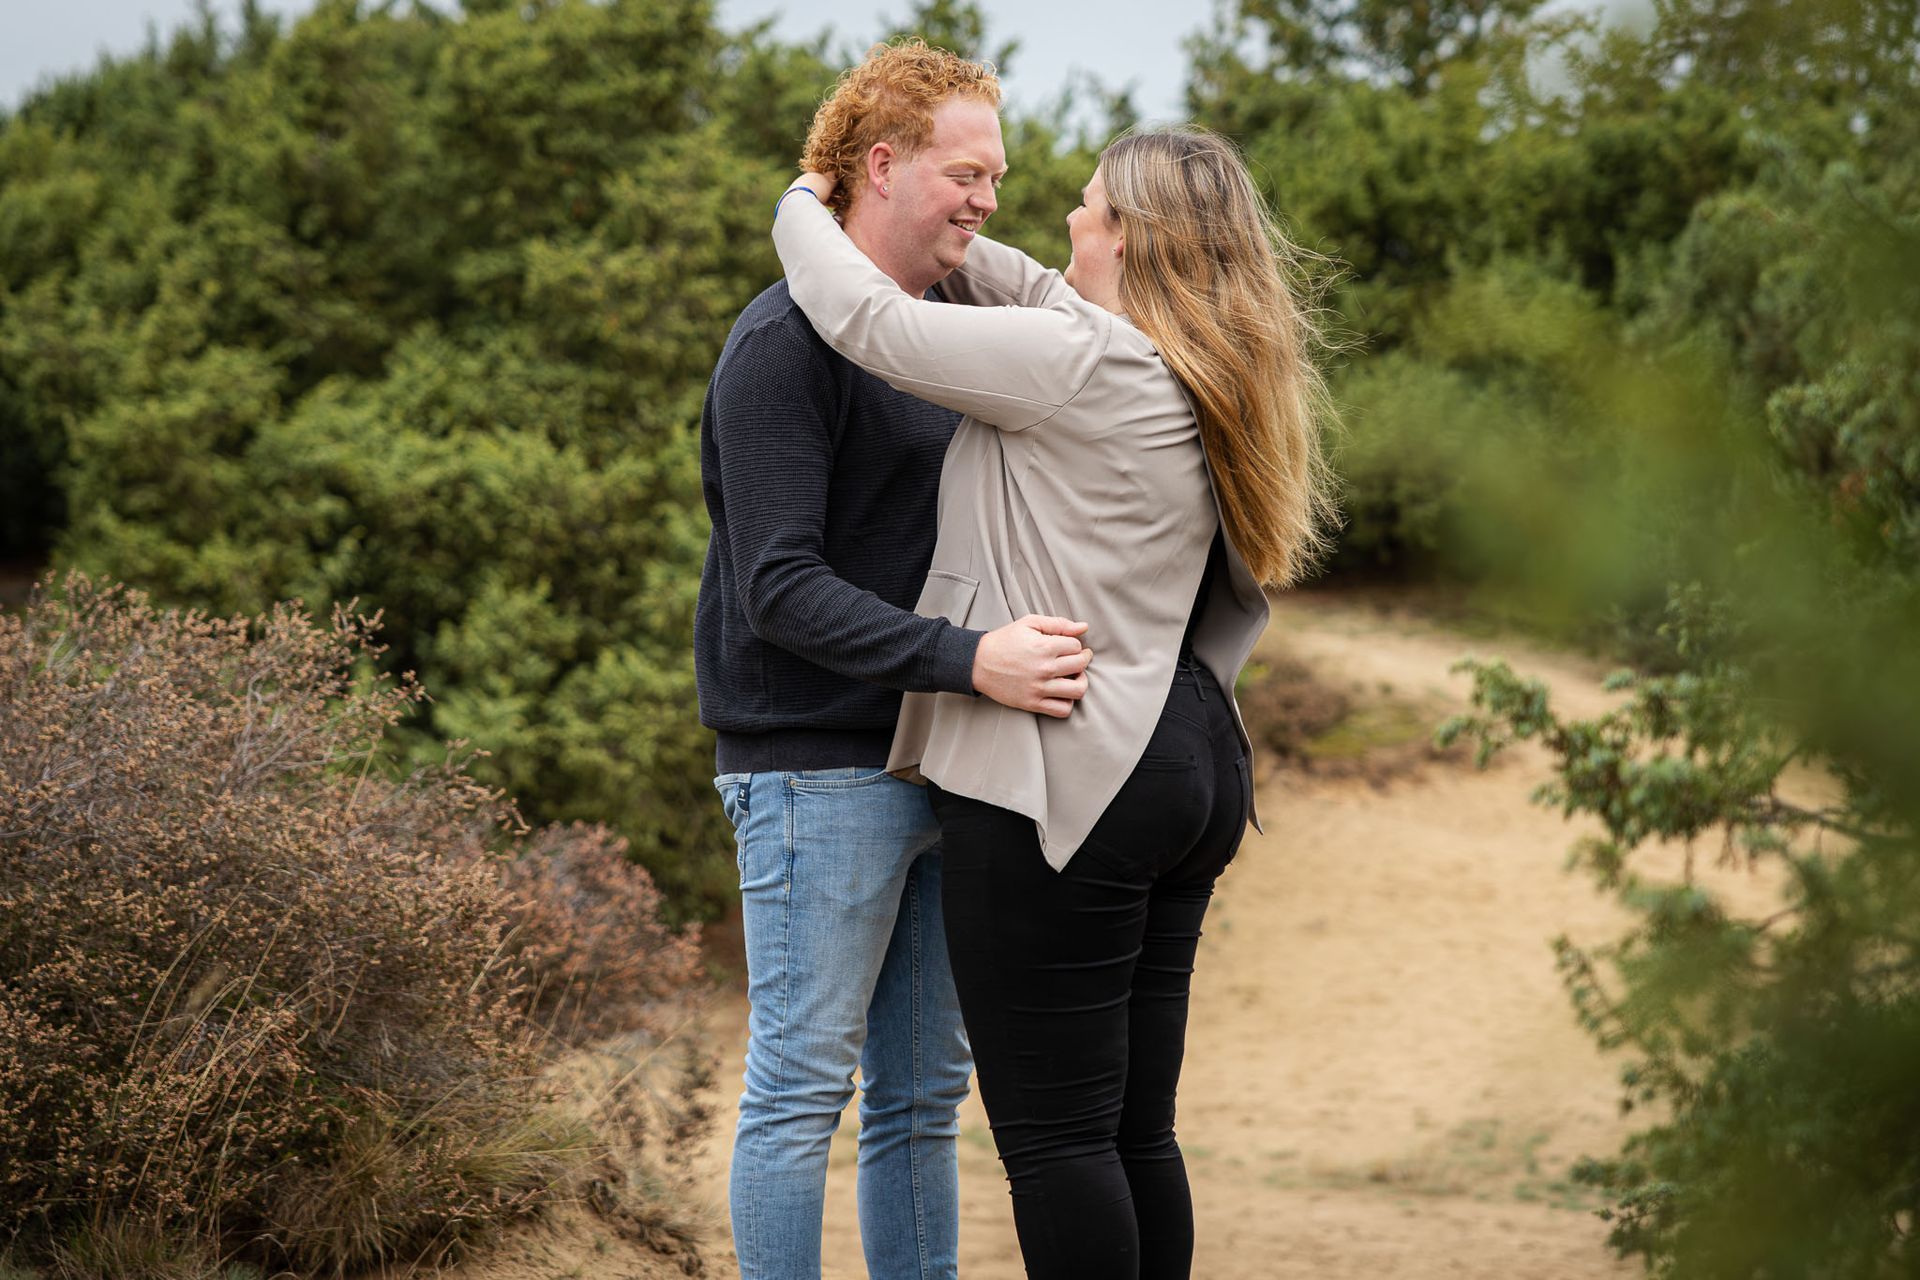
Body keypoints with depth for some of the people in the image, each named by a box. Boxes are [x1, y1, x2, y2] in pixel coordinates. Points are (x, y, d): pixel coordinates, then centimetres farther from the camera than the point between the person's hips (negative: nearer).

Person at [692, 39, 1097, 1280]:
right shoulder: (786, 342, -11)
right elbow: (780, 590, -19)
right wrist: (967, 659, -27)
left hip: (936, 771, 8)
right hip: (817, 771, -8)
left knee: (924, 1095, 12)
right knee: (803, 1087, -3)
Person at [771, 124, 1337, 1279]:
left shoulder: (1082, 363, -16)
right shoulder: (1208, 377, 12)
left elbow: (868, 319, -12)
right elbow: (1040, 297, 26)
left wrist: (803, 214, 7)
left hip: (1067, 784, -9)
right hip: (1189, 769, 9)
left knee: (1054, 1132, -3)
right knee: (1136, 1128, 14)